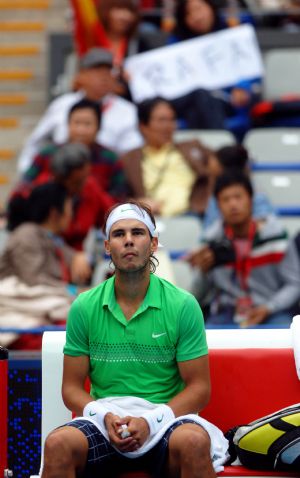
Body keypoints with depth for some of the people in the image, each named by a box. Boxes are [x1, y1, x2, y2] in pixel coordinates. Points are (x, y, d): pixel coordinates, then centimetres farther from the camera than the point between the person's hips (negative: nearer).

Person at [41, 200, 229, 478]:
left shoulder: (183, 306, 1)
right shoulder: (84, 307, 6)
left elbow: (199, 388, 1)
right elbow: (72, 387, 10)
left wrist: (151, 420, -15)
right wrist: (104, 416, -11)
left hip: (165, 419, -1)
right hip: (103, 420, 1)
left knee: (193, 442, -36)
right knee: (59, 444, -32)